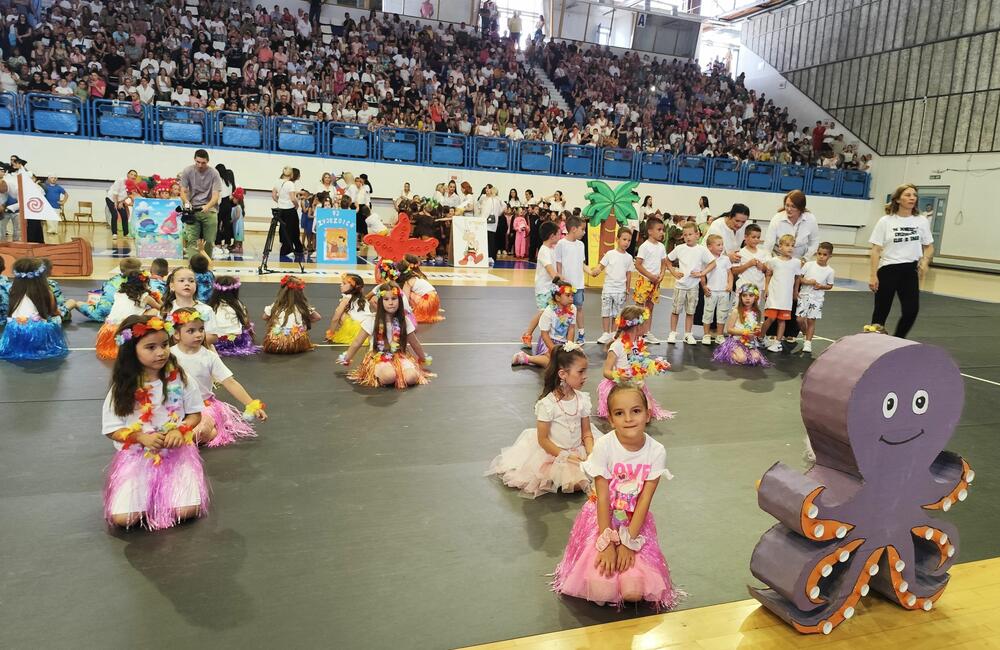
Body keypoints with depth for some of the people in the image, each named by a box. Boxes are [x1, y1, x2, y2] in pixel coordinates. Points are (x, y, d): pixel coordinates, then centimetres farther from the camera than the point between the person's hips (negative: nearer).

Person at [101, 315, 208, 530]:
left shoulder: (180, 379, -5)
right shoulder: (122, 387, -6)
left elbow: (195, 414, 4)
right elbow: (112, 430, -1)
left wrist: (180, 431, -16)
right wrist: (142, 438, -18)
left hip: (177, 453, 0)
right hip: (135, 456, 0)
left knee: (186, 510, -18)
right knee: (122, 518, -17)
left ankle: (160, 494, 15)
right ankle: (146, 494, 16)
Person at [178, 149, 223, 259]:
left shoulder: (214, 174, -3)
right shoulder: (187, 171, 1)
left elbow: (216, 195, -10)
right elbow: (183, 191, 0)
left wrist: (207, 206, -29)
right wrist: (186, 202, -22)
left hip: (209, 210, 0)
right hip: (192, 210, 0)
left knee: (209, 241, -2)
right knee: (192, 240, -10)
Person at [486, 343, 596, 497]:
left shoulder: (583, 399, -2)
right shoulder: (547, 404, -19)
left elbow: (587, 432, 3)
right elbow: (543, 439, -15)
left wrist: (591, 453, -14)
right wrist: (565, 456, -20)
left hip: (578, 451, 5)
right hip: (553, 452, -5)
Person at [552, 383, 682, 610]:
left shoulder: (656, 451, -14)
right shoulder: (604, 447, -20)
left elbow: (644, 500, -12)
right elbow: (603, 497, -15)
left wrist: (628, 542, -16)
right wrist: (607, 542, -17)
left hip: (636, 520, 2)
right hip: (603, 517, -1)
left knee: (633, 593, -12)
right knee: (602, 590, -15)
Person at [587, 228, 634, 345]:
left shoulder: (629, 257, 4)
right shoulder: (610, 254, -2)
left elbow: (629, 274, 9)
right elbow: (601, 266, -3)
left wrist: (627, 290, 10)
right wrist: (594, 271, -25)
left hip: (621, 290, 2)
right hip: (608, 288, -2)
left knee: (617, 314, 8)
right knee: (606, 312, 0)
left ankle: (613, 334, 19)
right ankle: (606, 334, 8)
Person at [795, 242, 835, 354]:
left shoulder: (830, 271, -2)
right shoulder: (809, 264, -3)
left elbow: (830, 286, 5)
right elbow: (799, 278, 0)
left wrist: (821, 286, -13)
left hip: (817, 298, 0)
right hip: (804, 295, 0)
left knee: (811, 320, 1)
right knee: (800, 319, -4)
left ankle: (808, 342, 10)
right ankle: (806, 335, 24)